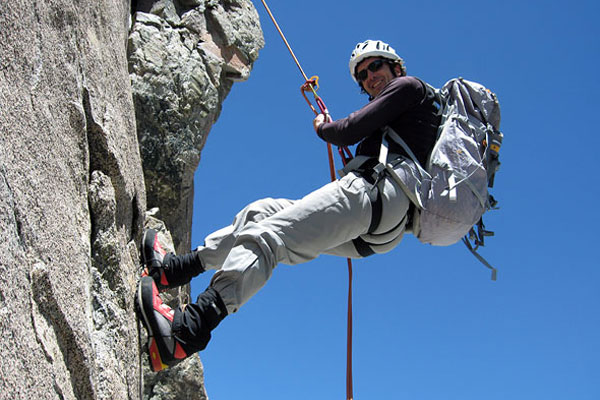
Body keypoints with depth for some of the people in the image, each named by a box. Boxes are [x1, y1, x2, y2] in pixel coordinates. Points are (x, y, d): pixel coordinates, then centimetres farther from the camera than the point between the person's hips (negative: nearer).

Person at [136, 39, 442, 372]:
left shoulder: (408, 86, 11)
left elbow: (349, 131, -1)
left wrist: (323, 127, 18)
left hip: (380, 189, -9)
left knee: (269, 236, -23)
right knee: (261, 213, 11)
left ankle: (186, 332, -39)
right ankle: (169, 269, 12)